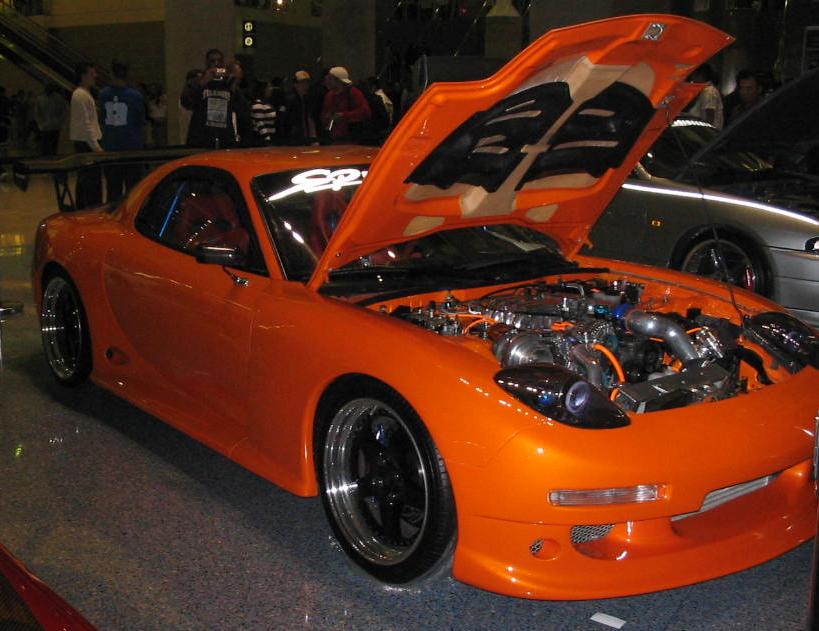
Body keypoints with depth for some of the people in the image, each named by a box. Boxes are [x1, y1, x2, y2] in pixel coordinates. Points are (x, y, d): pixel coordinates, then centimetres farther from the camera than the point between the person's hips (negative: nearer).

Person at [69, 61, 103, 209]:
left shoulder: (84, 94, 17)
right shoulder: (81, 95, -14)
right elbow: (86, 123, -19)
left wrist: (95, 143, 20)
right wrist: (95, 146, -21)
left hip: (83, 143, 10)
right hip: (86, 143, -10)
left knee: (83, 180, 14)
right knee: (93, 181, -11)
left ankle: (80, 209, 19)